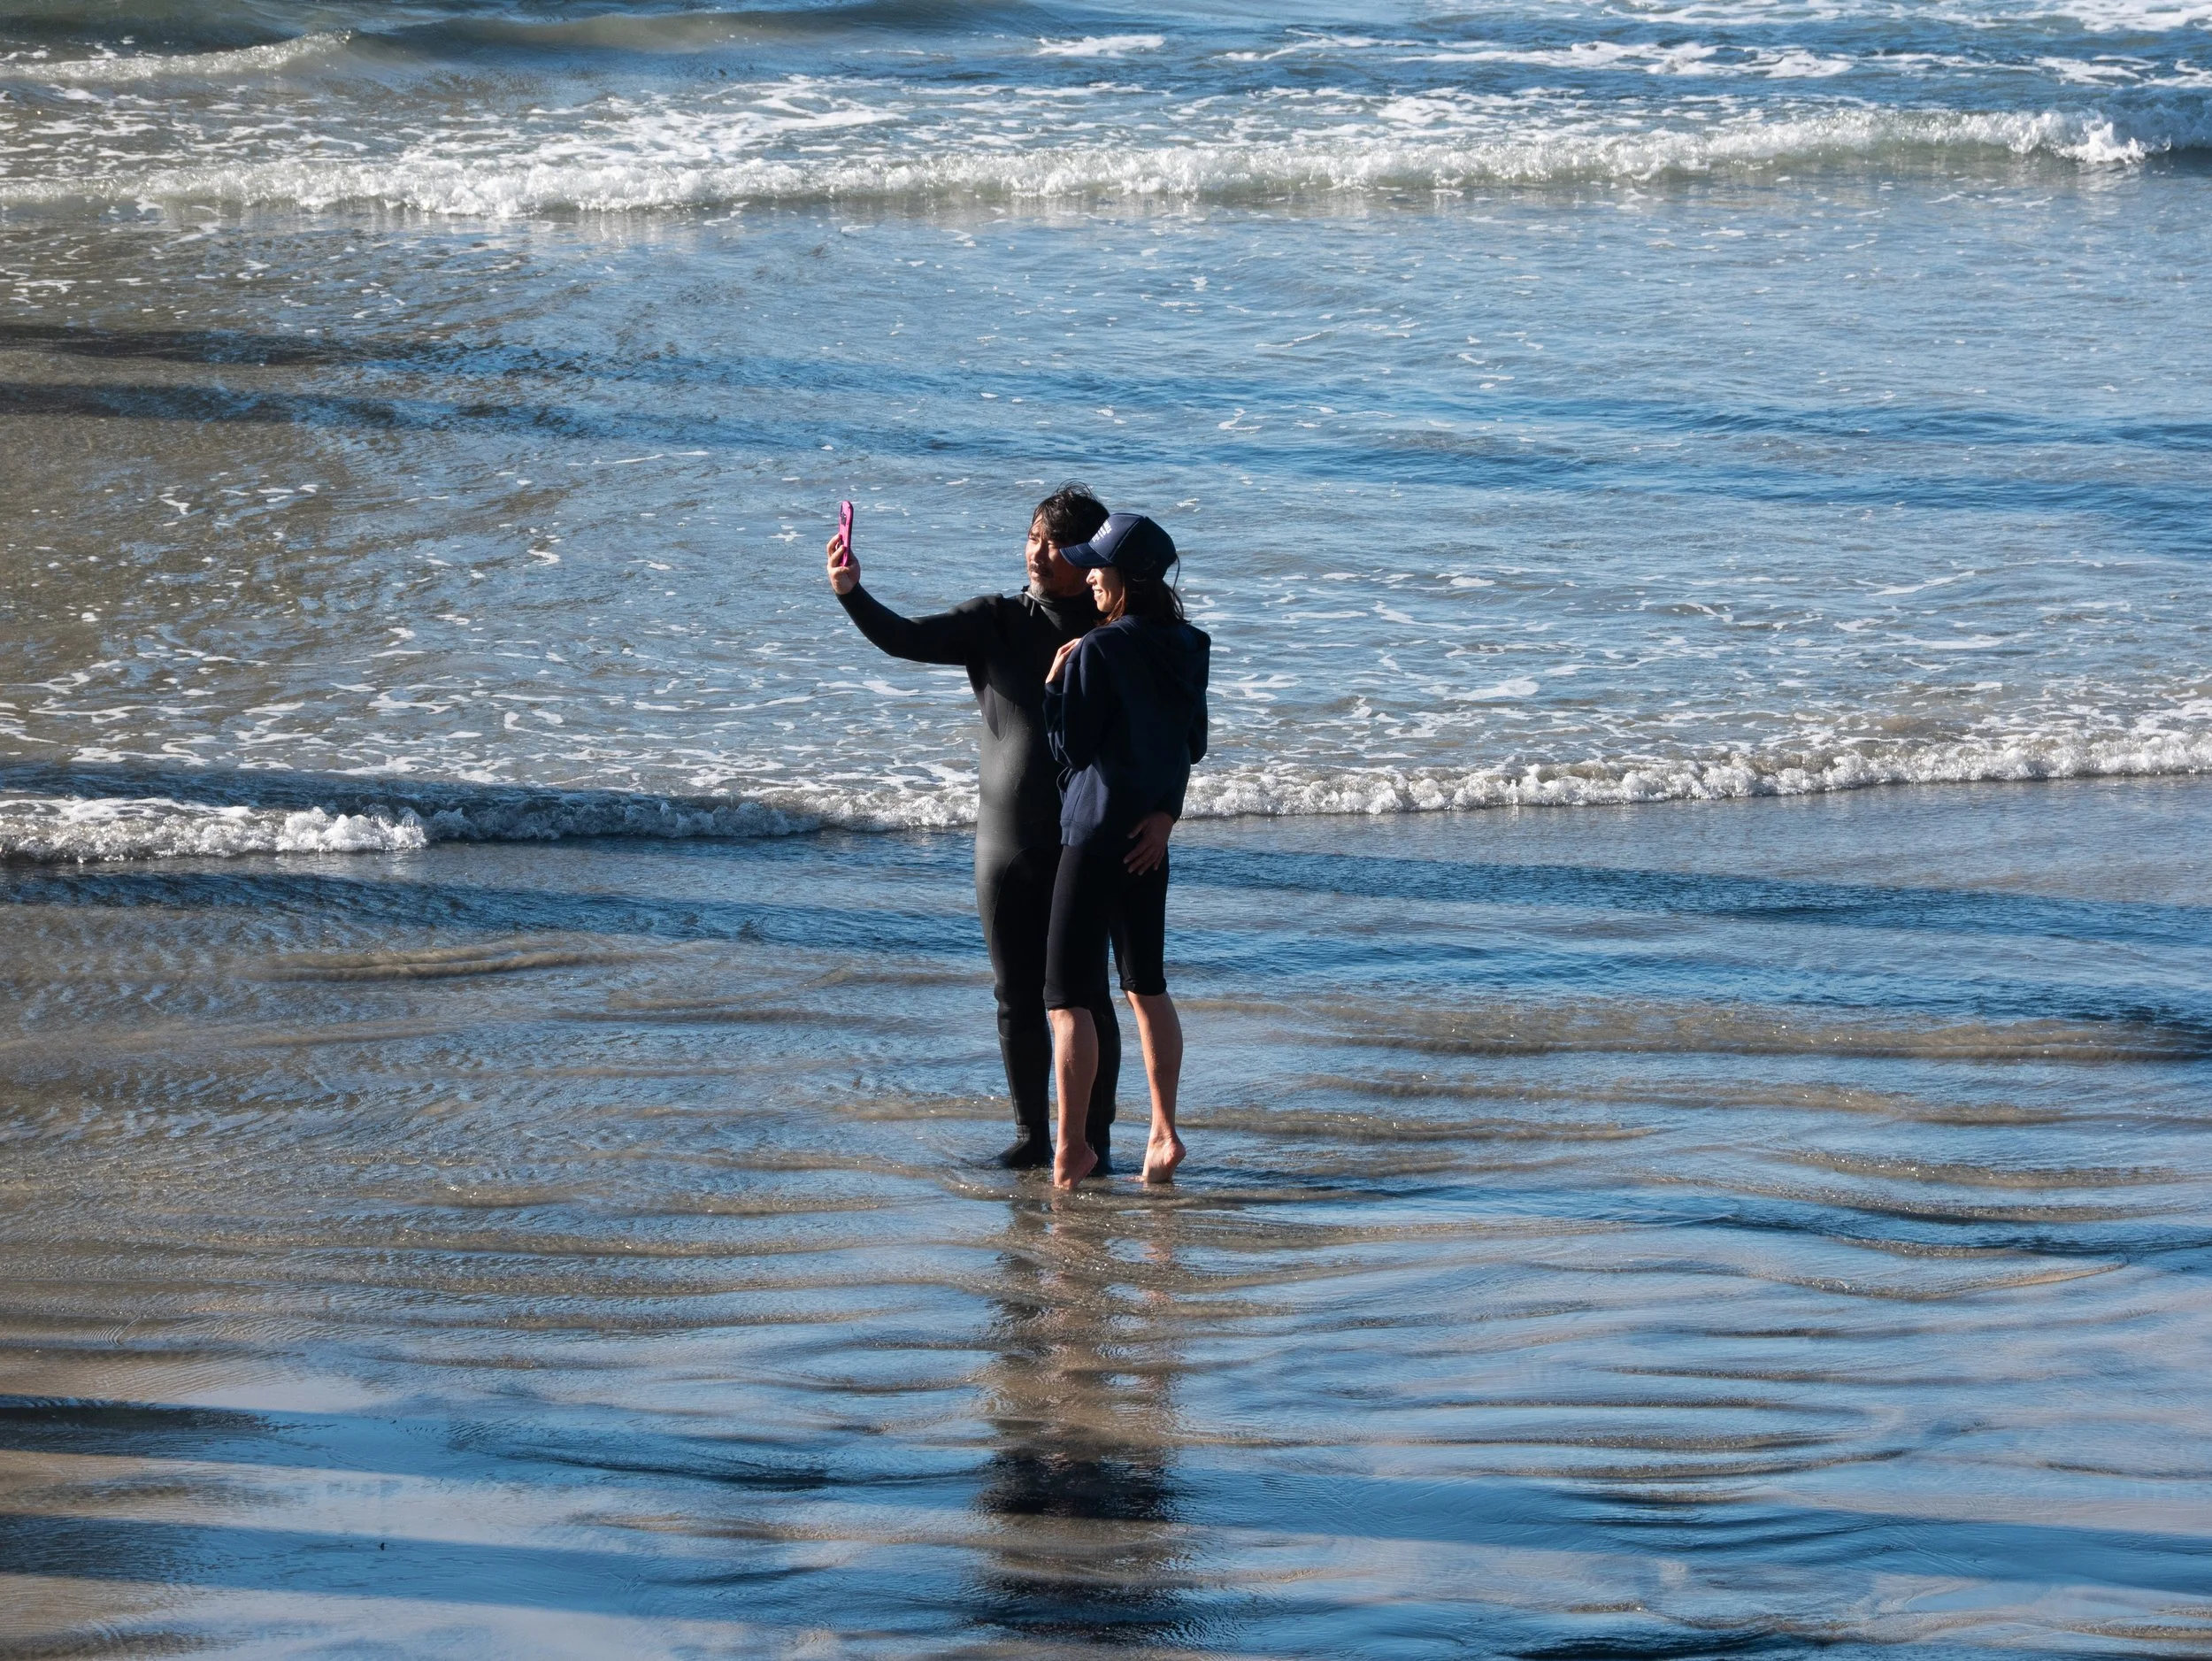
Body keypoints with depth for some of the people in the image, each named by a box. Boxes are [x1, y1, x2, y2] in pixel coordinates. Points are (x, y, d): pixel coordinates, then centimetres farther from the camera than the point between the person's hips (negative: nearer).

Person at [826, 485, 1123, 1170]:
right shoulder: (996, 622, 4)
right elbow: (906, 639, -8)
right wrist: (850, 594, -25)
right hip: (1007, 843, 3)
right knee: (1016, 997, 7)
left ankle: (1094, 1139, 6)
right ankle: (1031, 1137, 18)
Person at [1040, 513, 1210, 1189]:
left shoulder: (1100, 652, -18)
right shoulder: (1186, 649, 6)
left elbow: (1072, 747, -15)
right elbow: (1192, 745, 9)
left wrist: (1055, 681, -6)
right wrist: (1166, 810, 2)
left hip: (1095, 834, -8)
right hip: (1151, 834, 8)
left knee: (1070, 997, -2)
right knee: (1147, 986, 17)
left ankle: (1071, 1149, -2)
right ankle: (1163, 1133, 15)